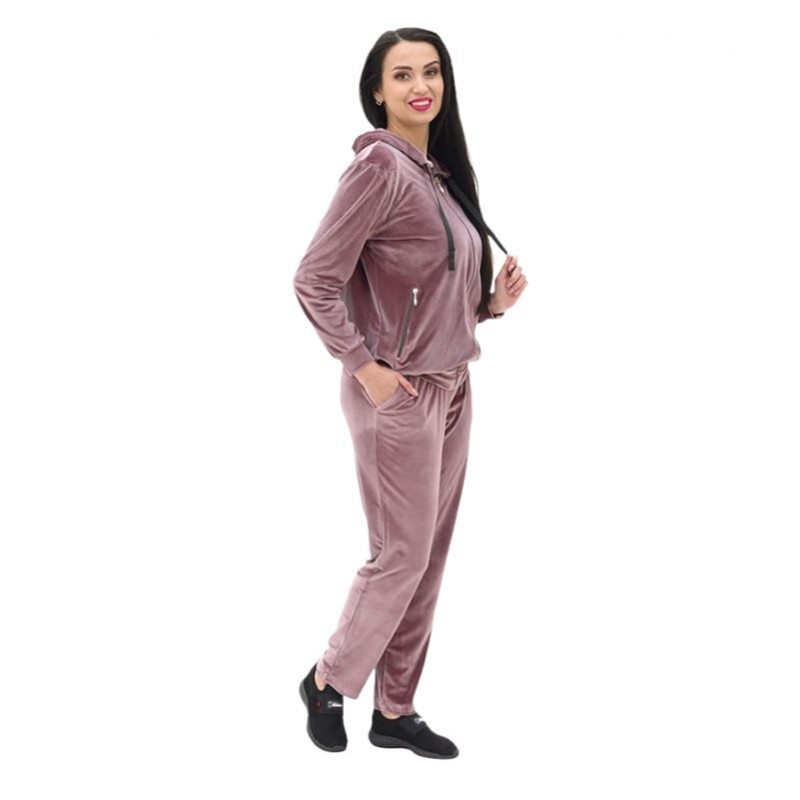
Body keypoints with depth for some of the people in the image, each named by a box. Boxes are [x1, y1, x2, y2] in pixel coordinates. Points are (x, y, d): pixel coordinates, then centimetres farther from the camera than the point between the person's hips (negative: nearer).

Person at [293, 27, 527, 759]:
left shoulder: (441, 171, 10)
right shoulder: (379, 165, -14)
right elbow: (314, 280, -18)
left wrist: (494, 301, 0)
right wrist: (364, 365, -18)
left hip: (452, 387, 8)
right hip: (398, 394, -8)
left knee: (429, 558, 12)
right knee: (402, 557, 1)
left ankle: (395, 710, 24)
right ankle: (329, 680, 24)